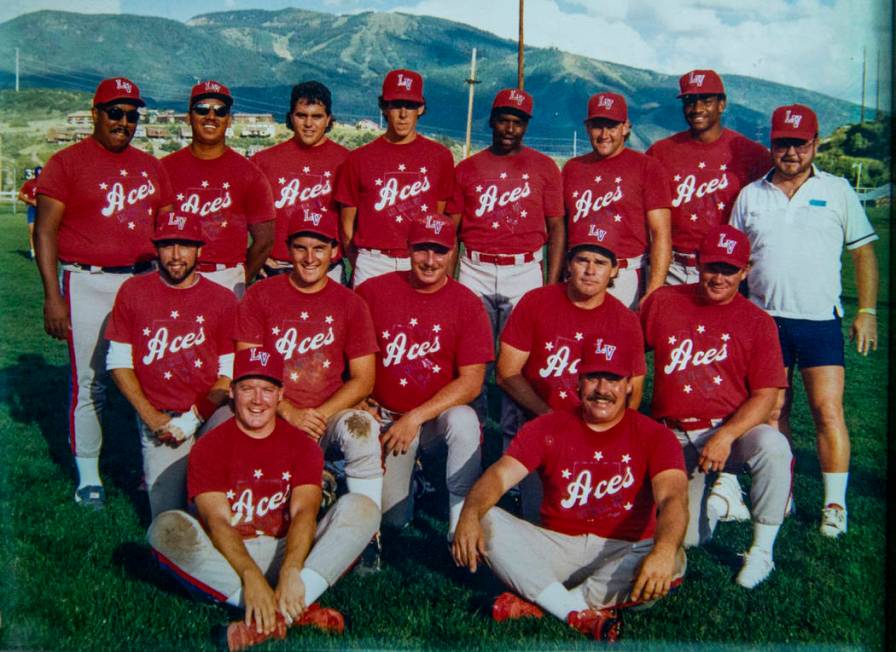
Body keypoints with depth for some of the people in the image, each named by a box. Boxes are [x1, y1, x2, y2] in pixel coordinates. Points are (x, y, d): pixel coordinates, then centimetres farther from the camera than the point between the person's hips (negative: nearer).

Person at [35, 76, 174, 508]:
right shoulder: (67, 162, 0)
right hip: (88, 283, -4)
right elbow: (45, 232, -4)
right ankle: (87, 475, 14)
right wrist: (53, 297, -11)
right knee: (89, 383, 0)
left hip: (145, 281, 4)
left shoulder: (150, 166, 14)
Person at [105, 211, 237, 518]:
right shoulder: (133, 291, 5)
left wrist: (193, 418, -11)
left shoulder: (222, 299, 3)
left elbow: (230, 372, 3)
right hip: (158, 417, 0)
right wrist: (151, 417, -6)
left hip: (211, 416, 0)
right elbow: (118, 362, 5)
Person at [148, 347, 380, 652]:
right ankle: (298, 610, -36)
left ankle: (279, 615, -38)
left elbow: (304, 512, -12)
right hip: (227, 558, -1)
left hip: (288, 551, 1)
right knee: (166, 526, -29)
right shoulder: (209, 447, -1)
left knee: (362, 507, -19)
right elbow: (217, 521, -15)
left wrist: (290, 572, -33)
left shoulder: (302, 445, 4)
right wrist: (251, 577, -33)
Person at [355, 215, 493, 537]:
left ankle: (462, 518, -17)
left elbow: (471, 381, -12)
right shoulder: (372, 291, -4)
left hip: (439, 413, -1)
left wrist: (416, 417, -18)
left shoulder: (467, 304, -7)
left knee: (464, 421, -35)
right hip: (385, 417, 1)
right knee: (393, 518, -7)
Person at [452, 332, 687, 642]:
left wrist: (663, 550, -40)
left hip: (623, 554, -1)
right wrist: (470, 514, -32)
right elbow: (500, 474, -9)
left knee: (673, 559, -32)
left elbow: (672, 497, -18)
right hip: (557, 547, 1)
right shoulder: (547, 428, 5)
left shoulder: (654, 436, 0)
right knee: (487, 519, -21)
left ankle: (538, 606, -29)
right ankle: (580, 615, -30)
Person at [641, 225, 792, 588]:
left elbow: (765, 395, -8)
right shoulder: (661, 303, 4)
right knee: (686, 536, -14)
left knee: (773, 446, -35)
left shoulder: (757, 322, -1)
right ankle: (720, 494, 23)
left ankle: (762, 551, -14)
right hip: (674, 439, 1)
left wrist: (726, 436, -23)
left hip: (733, 429, -1)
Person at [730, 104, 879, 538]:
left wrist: (867, 311, 1)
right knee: (772, 412, 7)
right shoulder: (750, 196, 10)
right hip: (764, 319, 2)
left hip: (819, 319, -2)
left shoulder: (837, 191, 6)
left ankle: (835, 504, 3)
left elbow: (863, 252, 7)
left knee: (828, 410, -8)